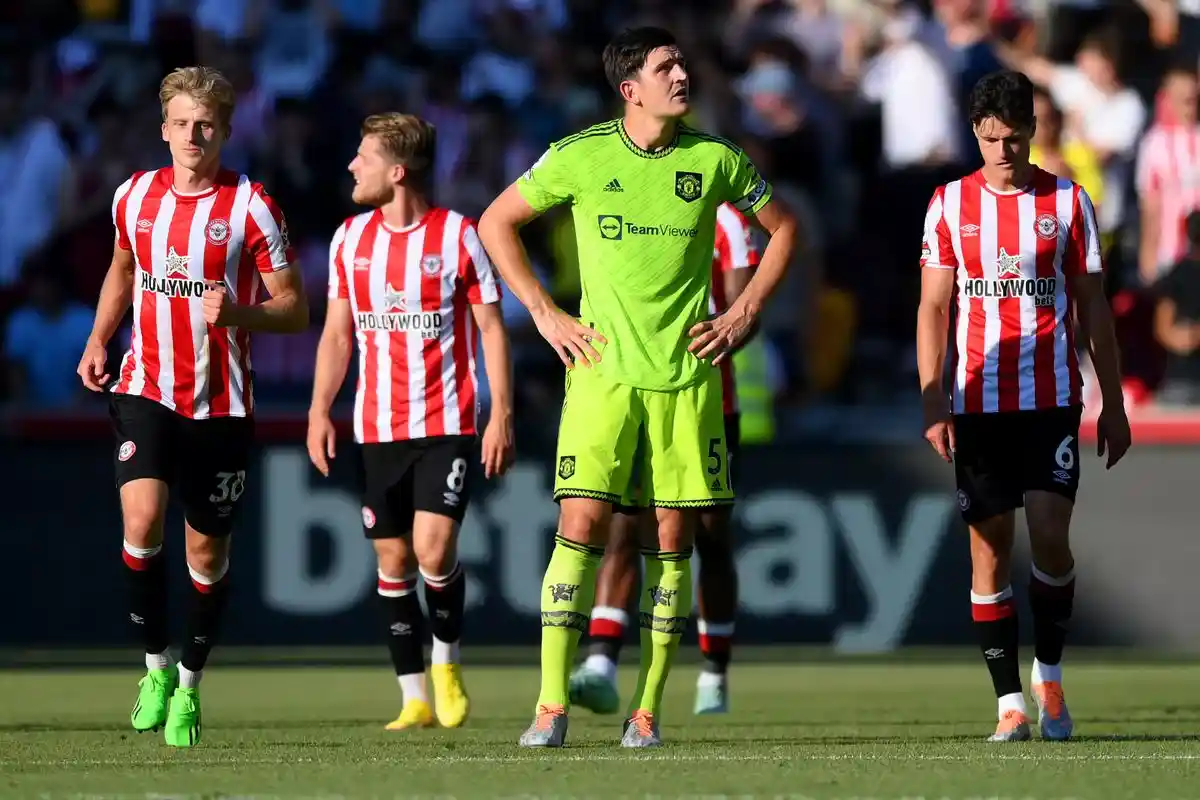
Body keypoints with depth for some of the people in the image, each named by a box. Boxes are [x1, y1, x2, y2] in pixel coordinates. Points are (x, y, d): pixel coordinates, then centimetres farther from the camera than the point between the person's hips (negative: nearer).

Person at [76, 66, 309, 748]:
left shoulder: (251, 207, -7)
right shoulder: (134, 197, 4)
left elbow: (294, 309, -5)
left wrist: (235, 312, -23)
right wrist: (99, 339, 11)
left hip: (221, 402, -1)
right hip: (145, 389, 2)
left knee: (208, 548, 6)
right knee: (142, 519, -20)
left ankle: (190, 684, 25)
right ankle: (156, 665, -2)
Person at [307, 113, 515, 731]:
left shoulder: (459, 235, -4)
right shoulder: (350, 239, 8)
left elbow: (491, 329, -1)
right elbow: (337, 333, 14)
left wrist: (501, 414, -7)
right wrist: (320, 409, 3)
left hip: (447, 424, -4)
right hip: (376, 426, 4)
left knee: (434, 550, -17)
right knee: (392, 559, 3)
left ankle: (446, 662, 9)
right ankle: (414, 698, 10)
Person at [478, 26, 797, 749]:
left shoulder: (714, 160, 1)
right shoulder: (580, 158, -3)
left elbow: (784, 228, 17)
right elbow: (496, 223, 9)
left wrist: (744, 315, 8)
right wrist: (545, 314, 3)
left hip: (687, 376, 2)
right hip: (603, 371, -2)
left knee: (673, 538, 2)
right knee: (581, 525, -10)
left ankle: (647, 710, 9)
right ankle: (552, 706, -8)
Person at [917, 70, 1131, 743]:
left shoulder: (1068, 201, 4)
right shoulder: (951, 204, 6)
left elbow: (1093, 308, 8)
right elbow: (933, 308, 6)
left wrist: (1113, 404, 7)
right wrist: (933, 404, -3)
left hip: (1052, 399, -1)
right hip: (977, 402, 1)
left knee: (1050, 533, -13)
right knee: (989, 545, -1)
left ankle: (1049, 673, 7)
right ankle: (1010, 701, 4)